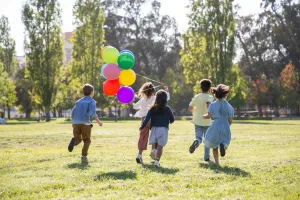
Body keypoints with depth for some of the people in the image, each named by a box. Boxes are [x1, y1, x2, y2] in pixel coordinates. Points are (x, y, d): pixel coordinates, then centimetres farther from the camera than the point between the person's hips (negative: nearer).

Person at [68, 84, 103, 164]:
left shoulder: (78, 101, 18)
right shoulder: (92, 101, 3)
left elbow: (73, 113, 13)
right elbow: (92, 112, -13)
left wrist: (73, 123, 24)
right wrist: (98, 121, -5)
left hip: (76, 123, 4)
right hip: (85, 123, -4)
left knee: (78, 139, 15)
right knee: (87, 141, 9)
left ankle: (74, 141, -21)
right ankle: (84, 156, -8)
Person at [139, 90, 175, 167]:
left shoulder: (152, 109, 0)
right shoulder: (167, 109, -3)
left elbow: (147, 119, -5)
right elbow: (172, 119, 5)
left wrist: (142, 127, 5)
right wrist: (169, 121, 28)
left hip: (154, 128, 2)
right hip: (163, 129, -1)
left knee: (154, 144, 20)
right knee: (160, 146, -1)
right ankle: (157, 160, -13)